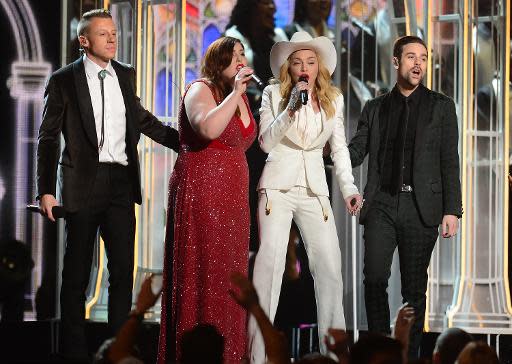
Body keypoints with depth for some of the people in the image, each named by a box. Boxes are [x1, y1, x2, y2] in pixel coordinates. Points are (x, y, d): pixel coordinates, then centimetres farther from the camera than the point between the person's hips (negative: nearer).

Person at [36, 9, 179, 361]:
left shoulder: (126, 75, 10)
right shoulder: (64, 80, -3)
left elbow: (141, 118, 24)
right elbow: (49, 138, -2)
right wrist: (46, 191, -8)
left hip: (121, 183, 4)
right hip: (84, 183, -4)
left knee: (123, 270, 6)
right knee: (77, 272, 5)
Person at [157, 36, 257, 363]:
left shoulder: (241, 97, 18)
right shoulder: (201, 90, -7)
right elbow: (209, 129, -28)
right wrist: (235, 92, -21)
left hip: (233, 201, 8)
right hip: (201, 194, -8)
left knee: (227, 281, 7)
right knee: (202, 278, -9)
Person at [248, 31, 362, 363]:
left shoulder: (333, 100, 7)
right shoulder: (274, 94, -2)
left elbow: (339, 147, 11)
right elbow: (266, 142, -7)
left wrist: (349, 188, -1)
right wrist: (291, 109, -19)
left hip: (315, 190, 3)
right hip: (278, 186, -3)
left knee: (330, 268, -1)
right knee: (270, 264, -11)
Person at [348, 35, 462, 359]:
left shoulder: (441, 107, 7)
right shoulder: (375, 109, 13)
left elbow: (449, 162, 3)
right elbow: (356, 153, 8)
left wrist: (452, 210, -3)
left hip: (421, 207, -1)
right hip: (382, 204, 1)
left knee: (415, 286, 2)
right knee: (375, 277, -10)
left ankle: (409, 354, 9)